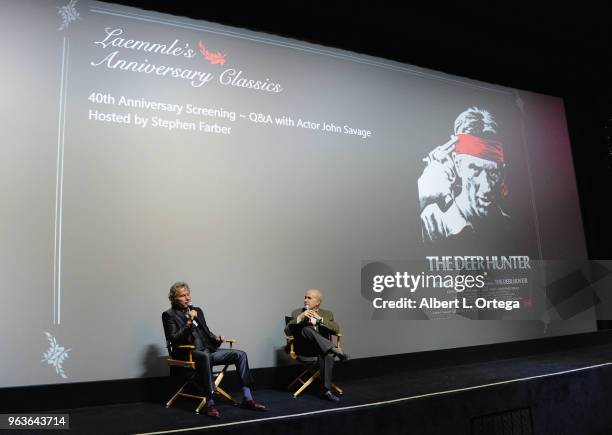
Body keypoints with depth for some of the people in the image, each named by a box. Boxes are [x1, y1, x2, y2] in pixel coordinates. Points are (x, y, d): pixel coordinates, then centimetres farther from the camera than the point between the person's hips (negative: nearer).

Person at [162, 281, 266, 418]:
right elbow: (174, 340, -10)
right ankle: (210, 404, -37)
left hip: (208, 349, 7)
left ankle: (247, 398, -10)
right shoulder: (169, 315, 2)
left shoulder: (197, 310, 21)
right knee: (205, 357, -41)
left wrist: (216, 338, 5)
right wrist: (189, 322, -19)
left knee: (240, 354, -10)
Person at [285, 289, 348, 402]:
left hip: (322, 347, 1)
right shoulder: (297, 313, 15)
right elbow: (287, 331, 1)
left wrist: (320, 319, -12)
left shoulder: (327, 314, 17)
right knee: (307, 329, -32)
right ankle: (334, 349, -34)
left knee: (327, 353, -36)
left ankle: (326, 390, -32)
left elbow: (336, 329, -1)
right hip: (303, 348, -1)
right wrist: (299, 318, -13)